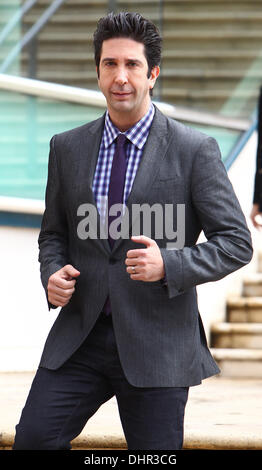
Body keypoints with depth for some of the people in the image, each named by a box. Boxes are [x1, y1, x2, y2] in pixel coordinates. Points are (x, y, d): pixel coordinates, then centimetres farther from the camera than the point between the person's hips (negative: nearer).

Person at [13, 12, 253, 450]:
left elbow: (236, 242, -4)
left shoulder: (195, 150, -4)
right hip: (81, 336, 3)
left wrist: (169, 264, -20)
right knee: (33, 437, -12)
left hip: (158, 343, -3)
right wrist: (53, 272, -3)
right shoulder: (67, 148, 9)